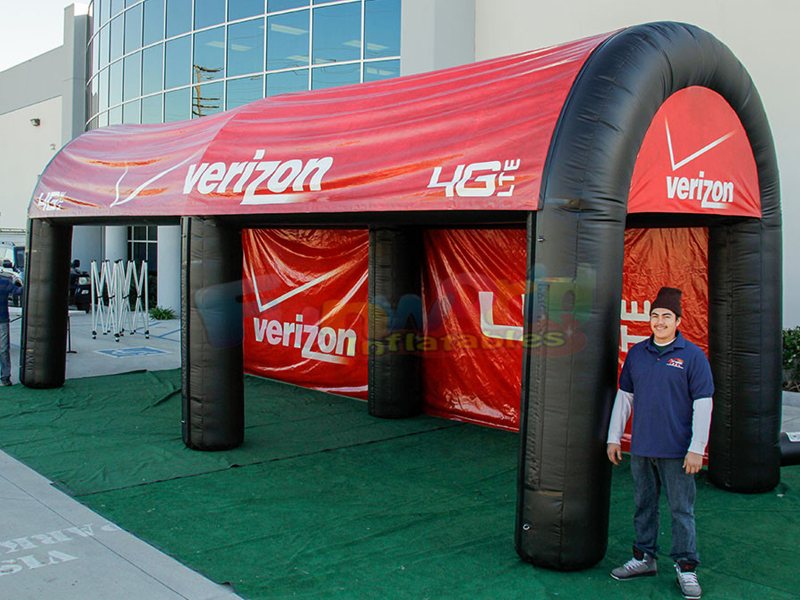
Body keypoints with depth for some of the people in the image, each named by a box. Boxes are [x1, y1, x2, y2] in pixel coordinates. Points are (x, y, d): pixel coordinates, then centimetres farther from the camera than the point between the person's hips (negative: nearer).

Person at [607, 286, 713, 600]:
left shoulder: (692, 355, -5)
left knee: (681, 509, 3)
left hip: (677, 451, -4)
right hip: (641, 448, 4)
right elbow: (624, 396, 14)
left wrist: (697, 448, -10)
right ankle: (644, 558, 27)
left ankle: (686, 567, 16)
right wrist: (613, 437, 12)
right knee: (644, 504, 13)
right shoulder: (636, 353, 7)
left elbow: (703, 405, -6)